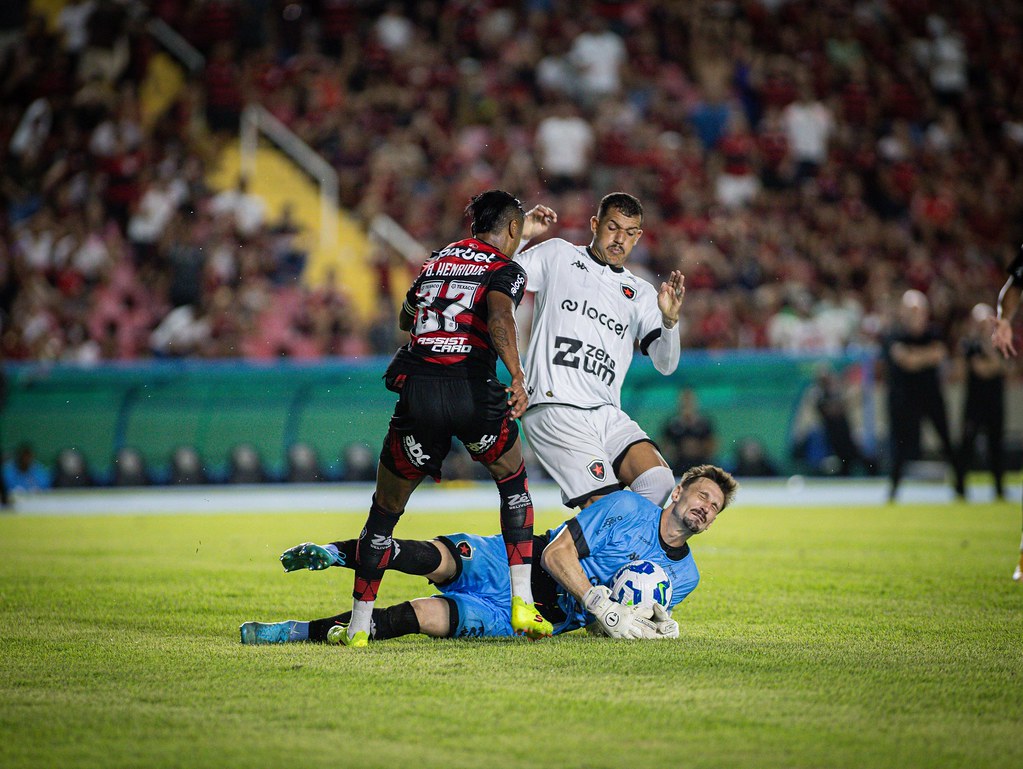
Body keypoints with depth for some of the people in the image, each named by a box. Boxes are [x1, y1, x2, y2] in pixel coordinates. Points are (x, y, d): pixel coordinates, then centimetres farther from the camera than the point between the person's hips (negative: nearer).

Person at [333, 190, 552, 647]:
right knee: (514, 483, 24)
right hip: (472, 390, -3)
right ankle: (522, 603, 14)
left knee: (386, 508, 16)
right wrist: (517, 378, -20)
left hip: (416, 391, 3)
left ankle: (358, 626, 15)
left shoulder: (437, 261, 22)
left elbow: (405, 320, 38)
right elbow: (500, 318, -16)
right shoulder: (505, 270, 6)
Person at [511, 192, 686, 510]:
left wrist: (669, 320, -13)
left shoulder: (641, 294, 17)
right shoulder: (557, 256, 9)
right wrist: (520, 236, -7)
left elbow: (665, 364, 6)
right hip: (554, 410, -5)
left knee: (662, 484, -18)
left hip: (607, 414, 5)